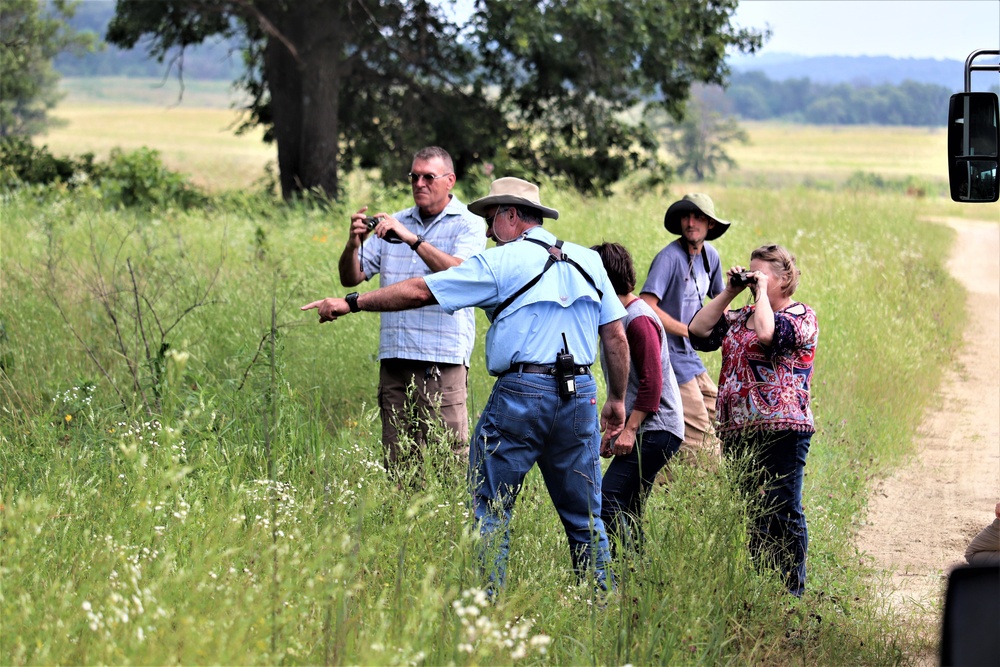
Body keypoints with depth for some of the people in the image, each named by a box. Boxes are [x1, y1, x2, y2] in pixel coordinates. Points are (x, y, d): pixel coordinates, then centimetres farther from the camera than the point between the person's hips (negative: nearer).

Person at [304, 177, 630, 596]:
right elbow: (616, 335, 12)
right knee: (584, 514, 10)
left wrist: (350, 304, 6)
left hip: (522, 392, -5)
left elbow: (420, 291, -1)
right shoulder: (588, 261, 14)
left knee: (489, 505, 1)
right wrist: (617, 400, 20)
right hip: (579, 395, 5)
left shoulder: (500, 262, -1)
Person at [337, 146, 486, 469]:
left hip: (443, 361, -5)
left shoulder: (468, 225, 4)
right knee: (397, 462, 4)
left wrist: (412, 239, -22)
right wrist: (354, 243, -7)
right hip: (394, 357, 5)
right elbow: (351, 278, 14)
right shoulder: (393, 223, 18)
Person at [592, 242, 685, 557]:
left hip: (656, 430, -11)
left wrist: (630, 430, -21)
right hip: (636, 429, 11)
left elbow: (652, 383, -19)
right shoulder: (618, 318, 19)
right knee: (627, 513, 8)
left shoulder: (639, 320, -12)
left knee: (608, 501, -20)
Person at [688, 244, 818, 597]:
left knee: (781, 512, -7)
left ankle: (791, 593, -2)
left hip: (780, 431, -8)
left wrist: (762, 292, -10)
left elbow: (766, 334, -23)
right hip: (737, 431, 8)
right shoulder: (740, 316, 19)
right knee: (748, 512, 10)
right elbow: (698, 331, 9)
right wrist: (728, 293, 8)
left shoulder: (801, 316, -3)